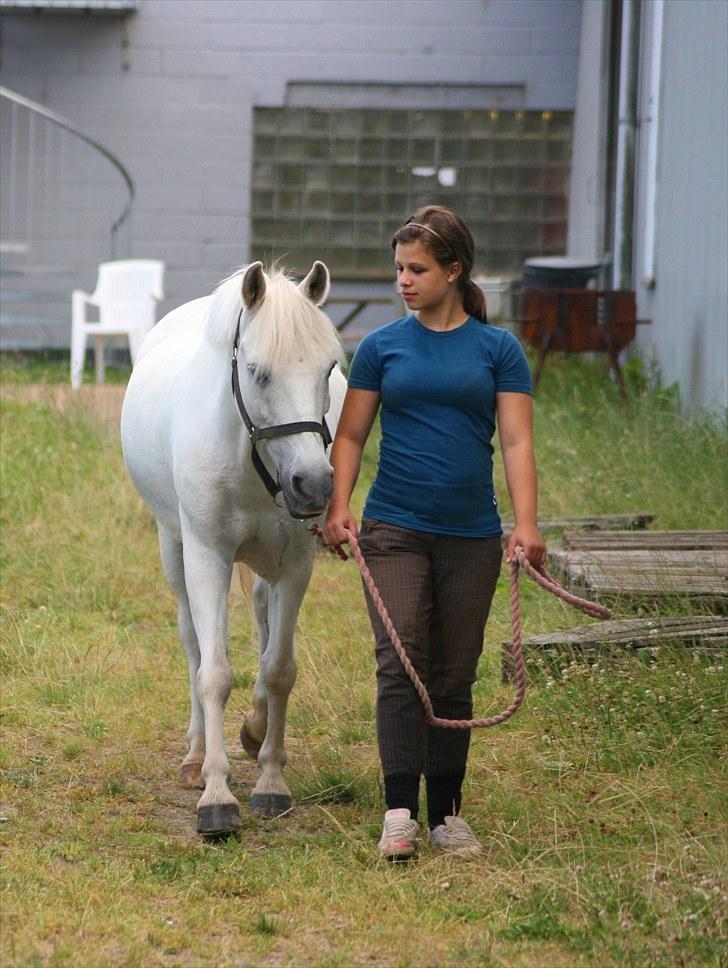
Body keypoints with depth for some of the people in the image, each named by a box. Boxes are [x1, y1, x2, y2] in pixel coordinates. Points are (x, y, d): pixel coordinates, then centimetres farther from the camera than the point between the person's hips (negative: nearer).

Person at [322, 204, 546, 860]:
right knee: (400, 665, -14)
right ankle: (400, 812, -17)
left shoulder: (498, 350, 3)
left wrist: (526, 524, -15)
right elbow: (351, 436, 7)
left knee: (454, 677, 8)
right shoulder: (382, 347, 5)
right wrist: (338, 507, -8)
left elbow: (517, 441, -3)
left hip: (472, 536, 1)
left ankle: (447, 812, 17)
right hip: (395, 530, -1)